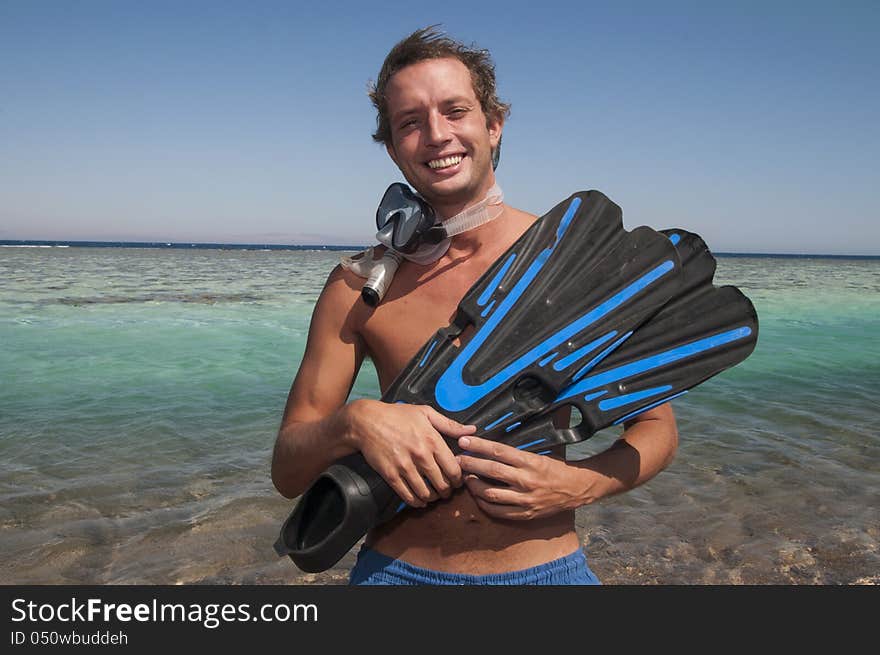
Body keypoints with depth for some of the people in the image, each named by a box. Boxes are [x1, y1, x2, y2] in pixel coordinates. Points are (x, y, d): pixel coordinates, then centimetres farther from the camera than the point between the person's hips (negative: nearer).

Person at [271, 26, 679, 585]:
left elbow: (656, 426, 1)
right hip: (395, 567, 1)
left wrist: (577, 485, -17)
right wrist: (355, 423, -23)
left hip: (546, 565, 0)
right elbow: (287, 469, -3)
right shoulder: (360, 286, -6)